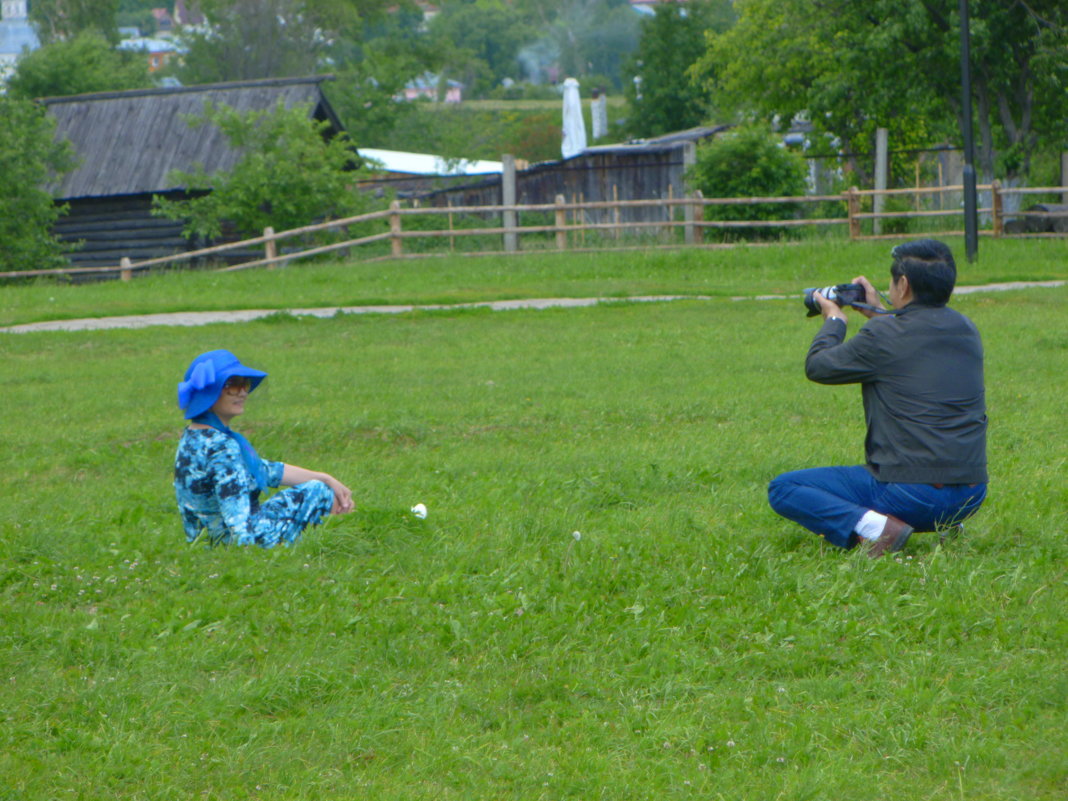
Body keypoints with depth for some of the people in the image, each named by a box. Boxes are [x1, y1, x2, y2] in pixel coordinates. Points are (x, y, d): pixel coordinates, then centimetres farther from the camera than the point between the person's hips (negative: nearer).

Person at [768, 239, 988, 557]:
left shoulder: (885, 335, -13)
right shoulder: (966, 330, 6)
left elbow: (817, 367, 1)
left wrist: (834, 320, 19)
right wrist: (879, 314, 35)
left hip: (911, 492, -7)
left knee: (783, 489, 1)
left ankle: (874, 527, -18)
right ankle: (947, 523, 14)